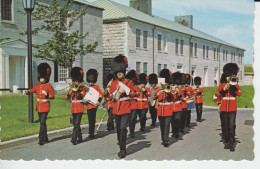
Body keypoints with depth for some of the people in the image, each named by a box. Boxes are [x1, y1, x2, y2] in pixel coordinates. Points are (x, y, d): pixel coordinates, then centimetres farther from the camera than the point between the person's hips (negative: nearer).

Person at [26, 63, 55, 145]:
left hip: (45, 107, -6)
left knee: (42, 122, -12)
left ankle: (41, 139, -11)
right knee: (42, 123, 12)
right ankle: (45, 139, 23)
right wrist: (28, 92, -26)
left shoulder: (49, 86, -4)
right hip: (39, 107, 6)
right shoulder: (37, 86, 11)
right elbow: (32, 90, -4)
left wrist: (48, 96, -24)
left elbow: (53, 96, -4)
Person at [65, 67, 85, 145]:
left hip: (79, 107, -5)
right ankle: (79, 138, 23)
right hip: (73, 107, 5)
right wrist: (70, 92, -13)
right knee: (75, 123, 11)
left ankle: (74, 138, -14)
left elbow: (83, 95, -18)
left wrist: (77, 90, -29)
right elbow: (67, 98, 4)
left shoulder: (82, 87, 0)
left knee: (76, 124, -12)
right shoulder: (71, 87, 11)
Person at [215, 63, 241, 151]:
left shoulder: (235, 85, 8)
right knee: (225, 127, 7)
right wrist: (223, 89, -17)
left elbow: (239, 94, -10)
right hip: (224, 109, 2)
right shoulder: (221, 85, 9)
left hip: (232, 109, -2)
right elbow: (217, 94, -4)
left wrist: (233, 85, -17)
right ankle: (226, 142, 18)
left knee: (231, 126, -10)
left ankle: (232, 144, -8)